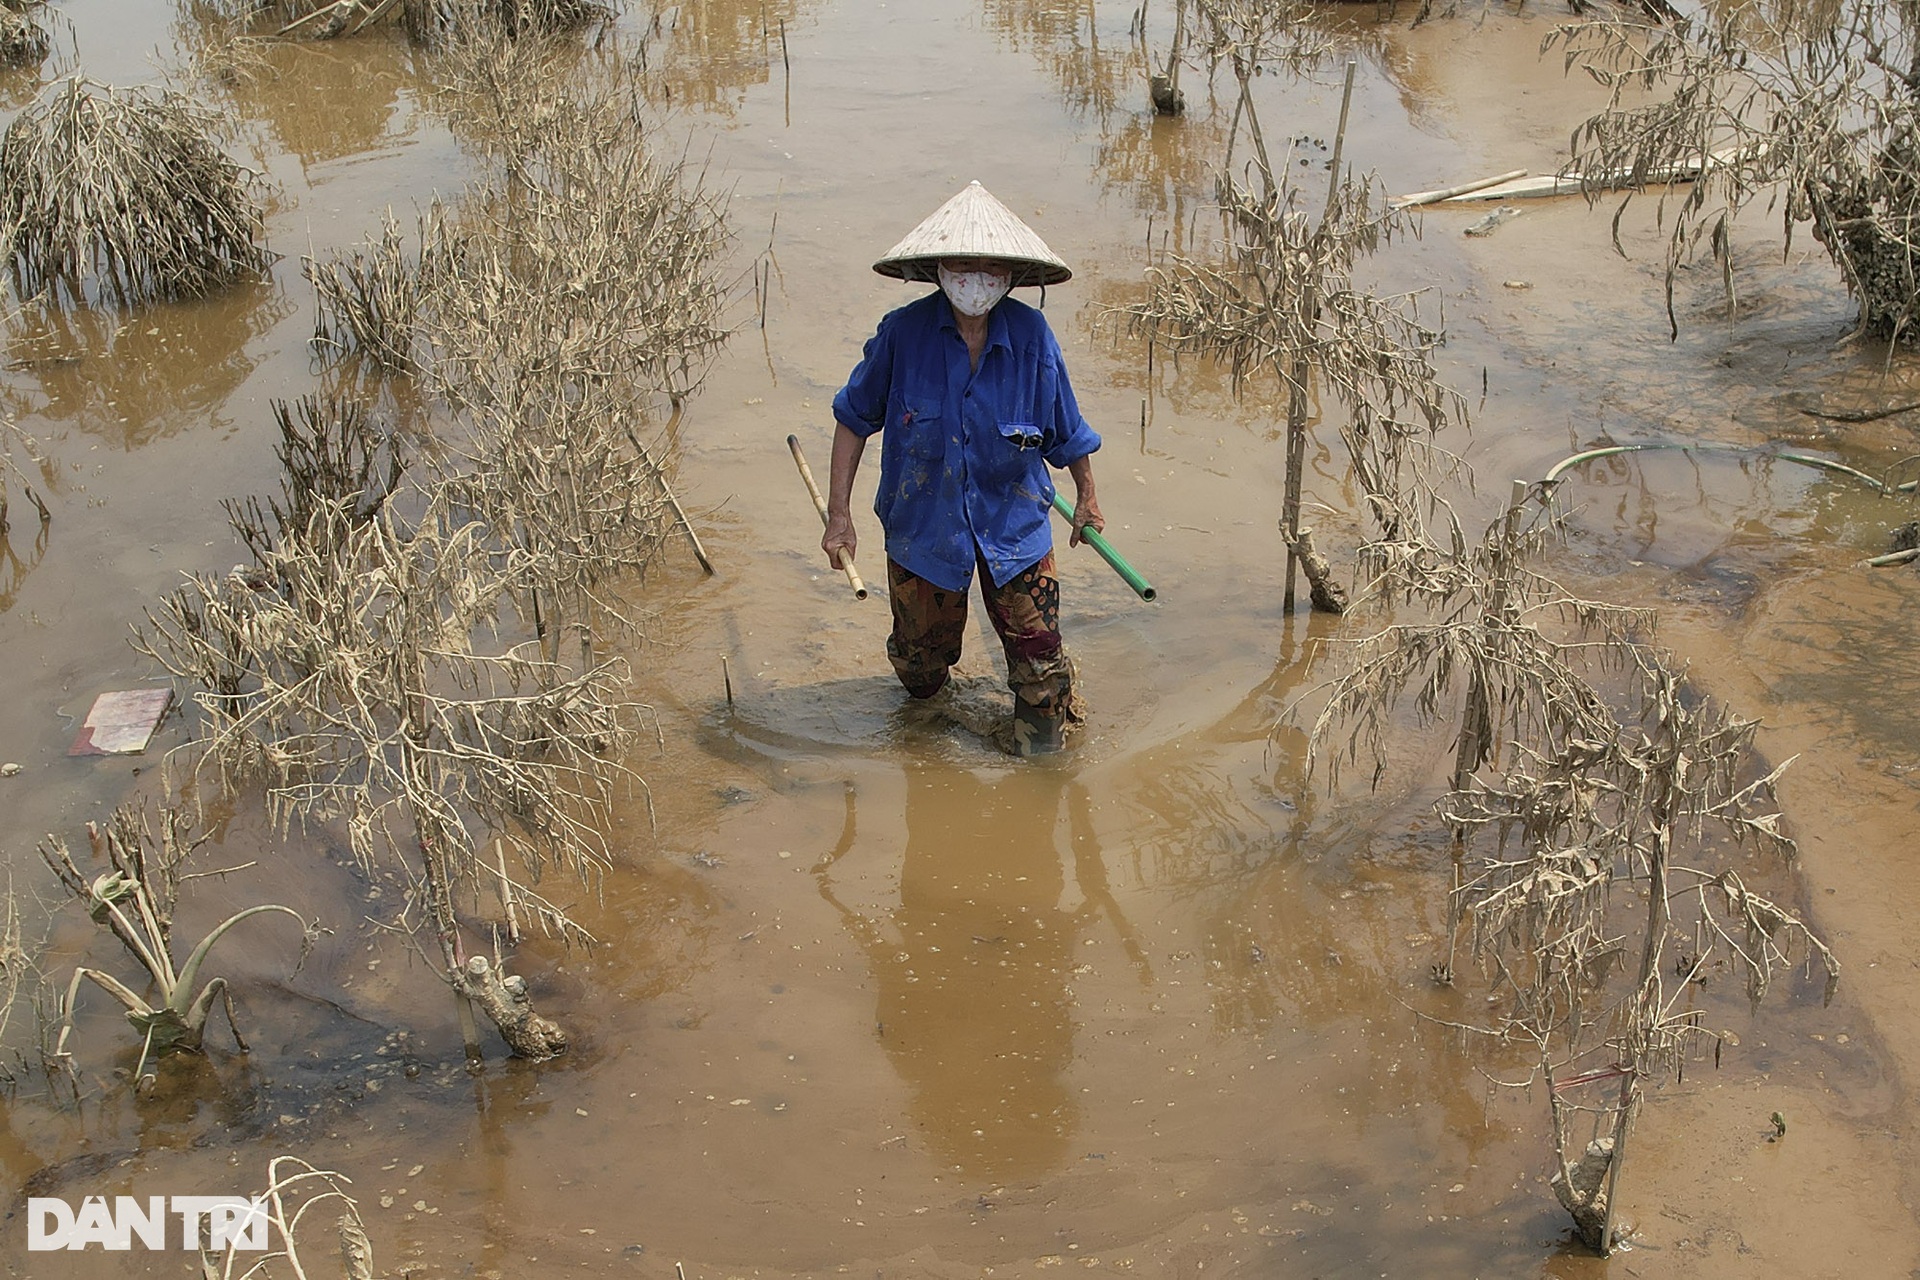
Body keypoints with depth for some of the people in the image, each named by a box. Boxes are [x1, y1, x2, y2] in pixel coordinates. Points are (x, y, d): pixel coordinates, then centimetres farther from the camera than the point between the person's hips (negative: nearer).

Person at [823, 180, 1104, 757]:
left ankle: (1042, 742, 29)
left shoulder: (1031, 337, -14)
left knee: (1039, 659, -2)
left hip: (1013, 522, 0)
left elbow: (1066, 432, 2)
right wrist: (838, 513, -4)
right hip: (922, 526, 0)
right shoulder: (902, 333, -17)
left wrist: (1087, 499, 15)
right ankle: (926, 698, 54)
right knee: (919, 665, 17)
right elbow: (854, 418, -3)